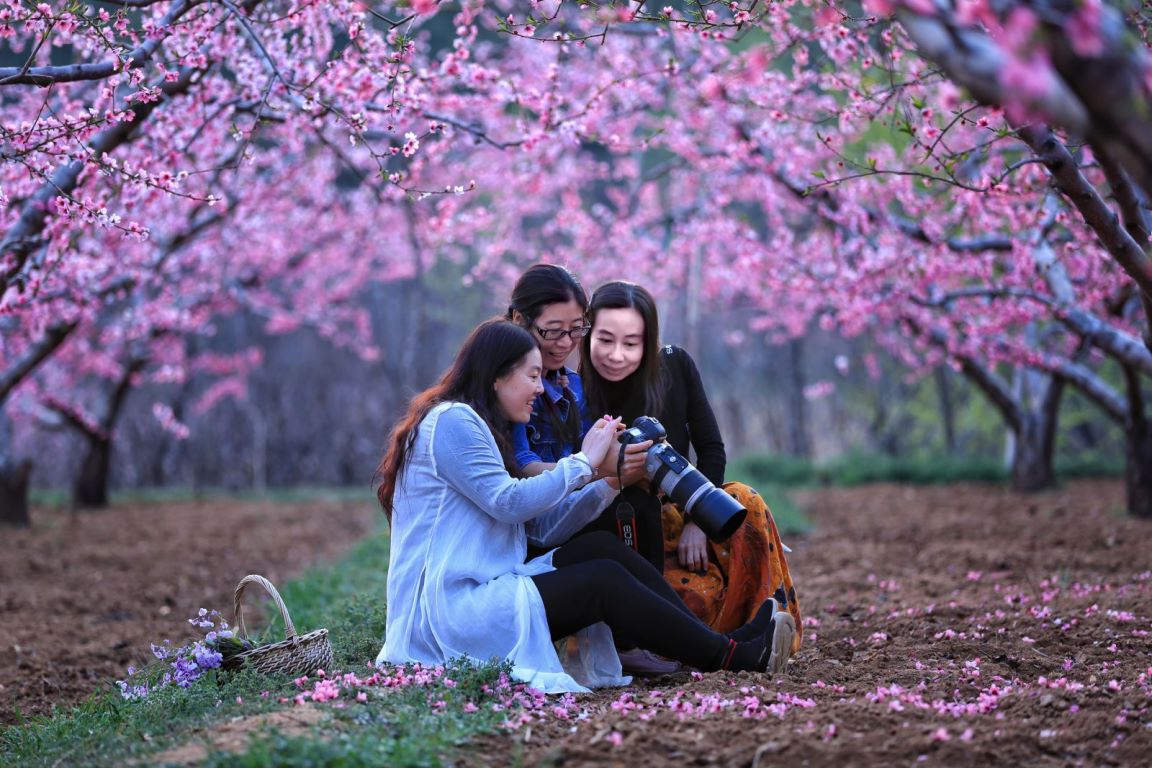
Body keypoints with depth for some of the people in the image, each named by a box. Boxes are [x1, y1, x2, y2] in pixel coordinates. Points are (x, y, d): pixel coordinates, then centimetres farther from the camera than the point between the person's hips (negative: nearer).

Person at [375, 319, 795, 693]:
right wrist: (583, 461, -8)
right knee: (603, 581, -15)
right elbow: (509, 503, -19)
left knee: (600, 547, -3)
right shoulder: (450, 421, -10)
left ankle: (721, 640, -6)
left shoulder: (474, 426, 21)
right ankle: (732, 656, -9)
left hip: (477, 593, 9)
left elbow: (542, 527, 13)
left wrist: (610, 480, 4)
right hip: (449, 609, -9)